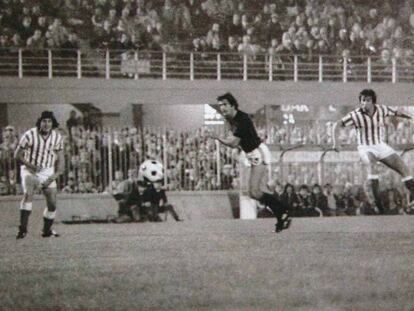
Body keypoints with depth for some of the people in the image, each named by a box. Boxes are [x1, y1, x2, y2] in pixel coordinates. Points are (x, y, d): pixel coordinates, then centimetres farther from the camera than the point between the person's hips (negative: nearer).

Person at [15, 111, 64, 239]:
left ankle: (47, 230, 21)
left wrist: (54, 176, -11)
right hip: (30, 170, -3)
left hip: (48, 172, 3)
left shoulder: (57, 138, -4)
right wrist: (30, 165, -21)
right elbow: (17, 155, -6)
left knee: (52, 204, -1)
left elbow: (60, 160, 2)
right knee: (28, 194, -29)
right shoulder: (29, 135, -14)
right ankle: (23, 227, -30)